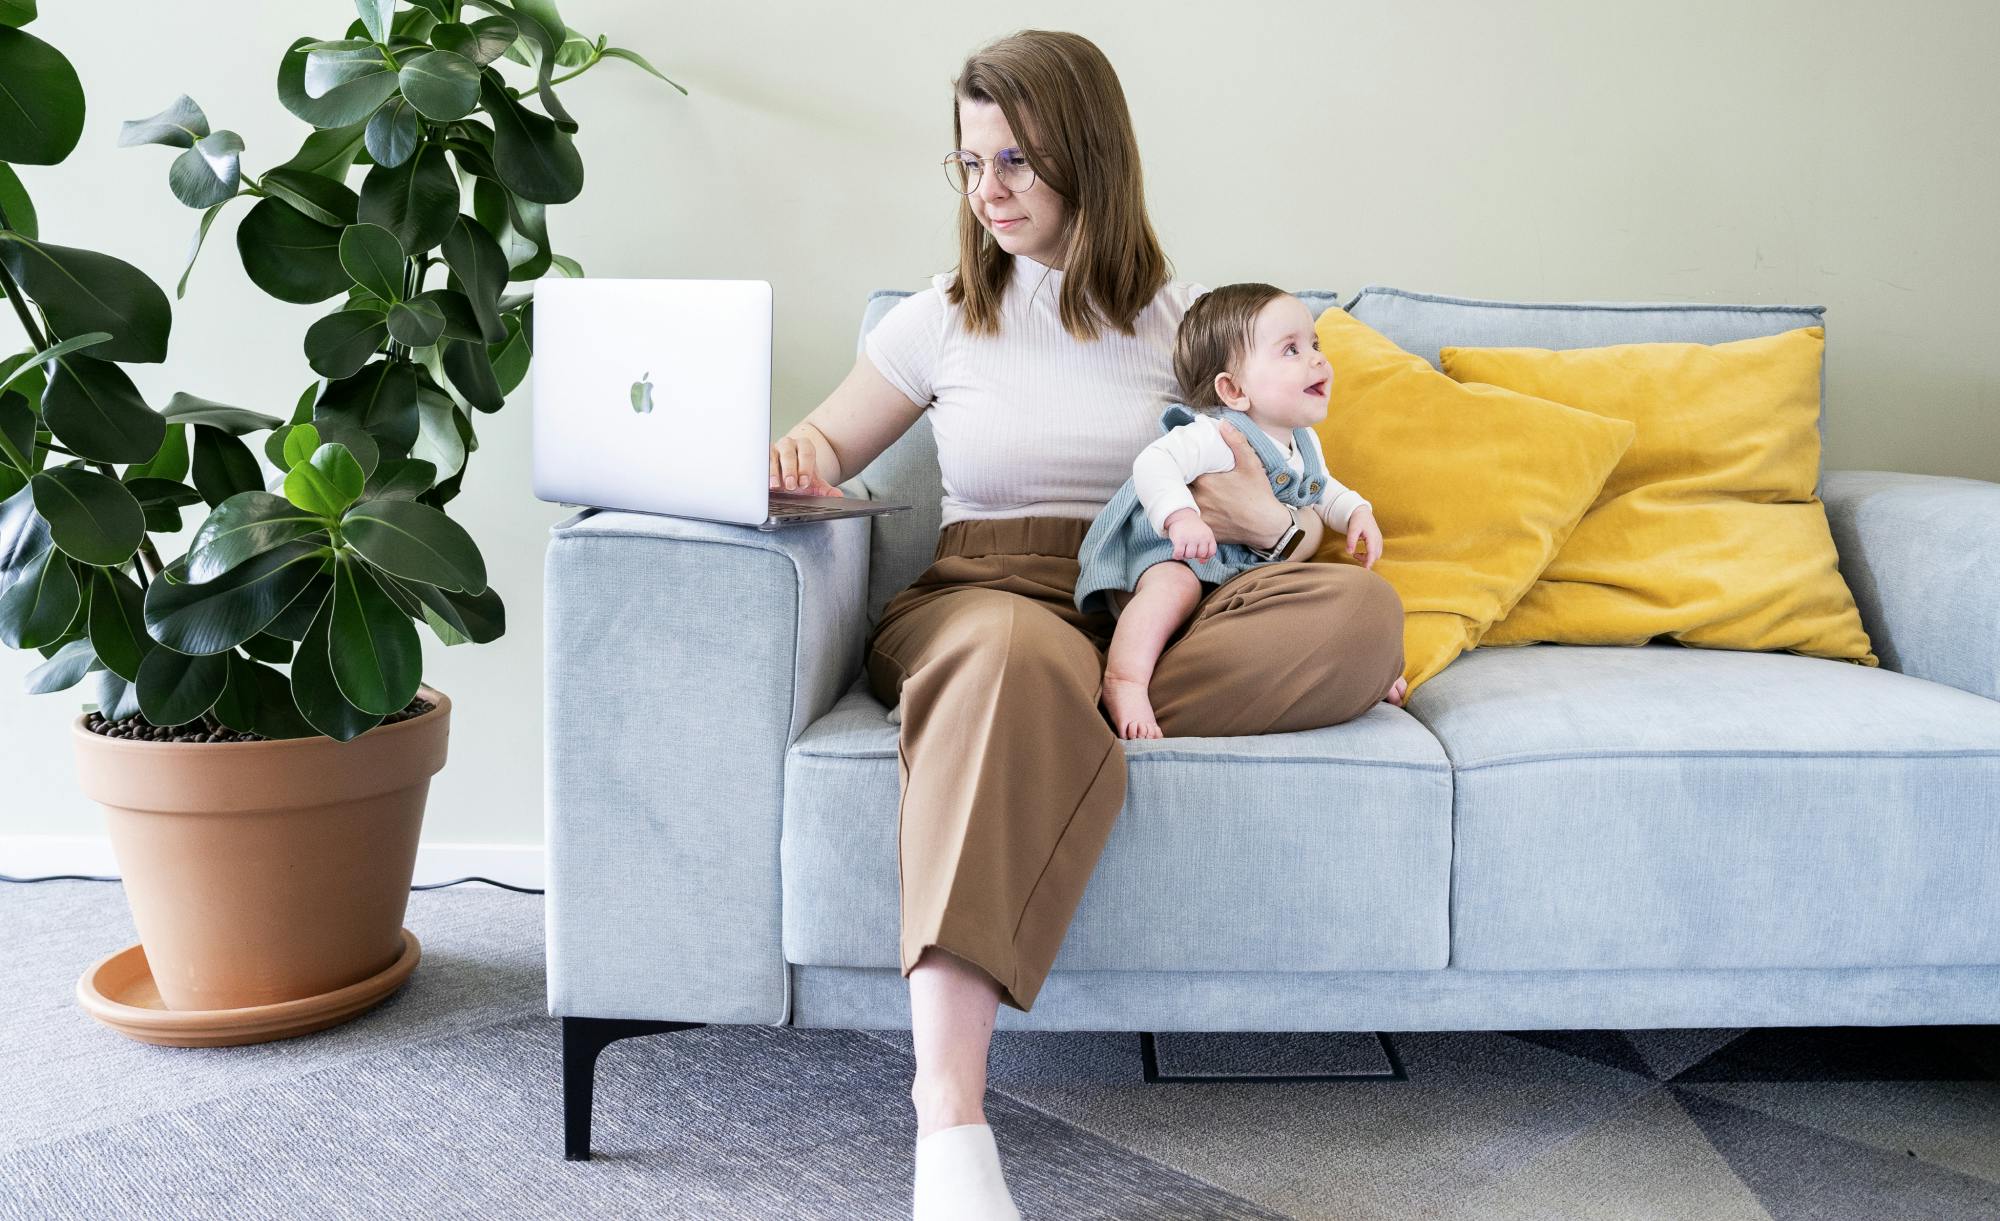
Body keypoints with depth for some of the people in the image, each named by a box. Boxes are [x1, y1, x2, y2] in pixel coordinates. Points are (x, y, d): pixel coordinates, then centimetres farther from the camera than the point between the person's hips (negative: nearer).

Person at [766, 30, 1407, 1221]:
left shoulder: (1181, 320, 13)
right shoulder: (940, 321, 13)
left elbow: (1266, 491, 17)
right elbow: (821, 451, 20)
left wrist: (1274, 521, -9)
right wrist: (797, 456, -6)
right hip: (980, 598, -2)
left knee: (1365, 608, -26)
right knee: (1015, 652, -43)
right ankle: (950, 1118, -53)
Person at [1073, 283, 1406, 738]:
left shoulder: (1305, 443, 6)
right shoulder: (1217, 436, -25)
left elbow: (1323, 491, 27)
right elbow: (1153, 463, -37)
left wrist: (1357, 513, 8)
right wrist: (1181, 516, -52)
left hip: (1245, 564, 8)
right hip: (1166, 550, -8)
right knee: (1176, 585, -39)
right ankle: (1123, 681, -44)